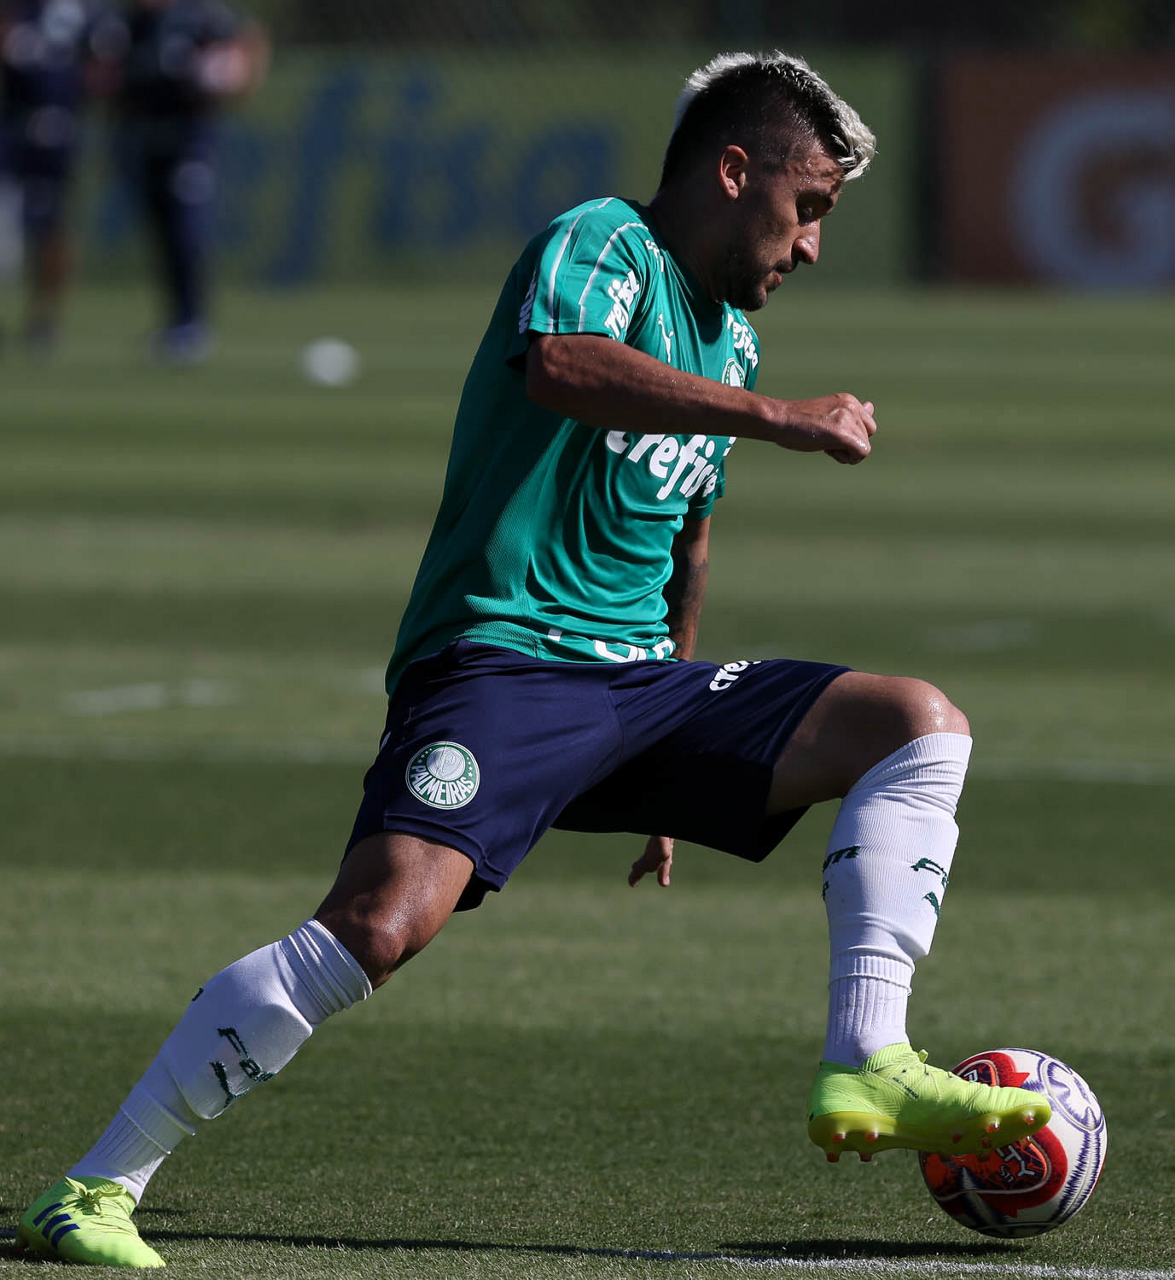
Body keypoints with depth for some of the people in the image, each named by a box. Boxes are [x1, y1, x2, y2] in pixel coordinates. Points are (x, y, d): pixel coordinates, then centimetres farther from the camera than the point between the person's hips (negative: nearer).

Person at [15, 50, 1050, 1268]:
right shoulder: (598, 244, -6)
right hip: (496, 658, -9)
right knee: (383, 919, -29)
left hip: (636, 679, 9)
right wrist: (773, 417, -29)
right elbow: (558, 364, -30)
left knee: (922, 725, -1)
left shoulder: (730, 339, 21)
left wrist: (674, 773, 34)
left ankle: (866, 1070, -12)